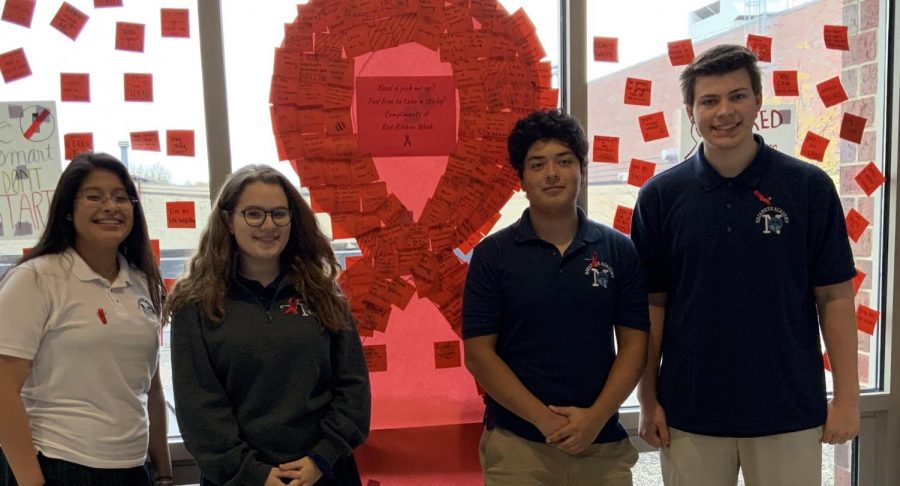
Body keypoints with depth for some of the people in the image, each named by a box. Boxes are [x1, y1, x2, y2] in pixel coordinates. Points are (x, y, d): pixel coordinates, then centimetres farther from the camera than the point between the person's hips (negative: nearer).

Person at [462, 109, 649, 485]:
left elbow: (634, 344, 1)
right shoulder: (492, 255, -4)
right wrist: (544, 418, -14)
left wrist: (597, 417, -12)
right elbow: (479, 353, -6)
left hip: (602, 444, 2)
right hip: (516, 444, -1)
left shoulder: (618, 250, 1)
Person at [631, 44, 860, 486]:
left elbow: (834, 297, 0)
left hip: (790, 411, 0)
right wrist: (648, 400, 0)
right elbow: (652, 303, 0)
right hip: (689, 412, 1)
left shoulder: (809, 187, -4)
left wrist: (847, 396, -3)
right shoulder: (661, 194, -3)